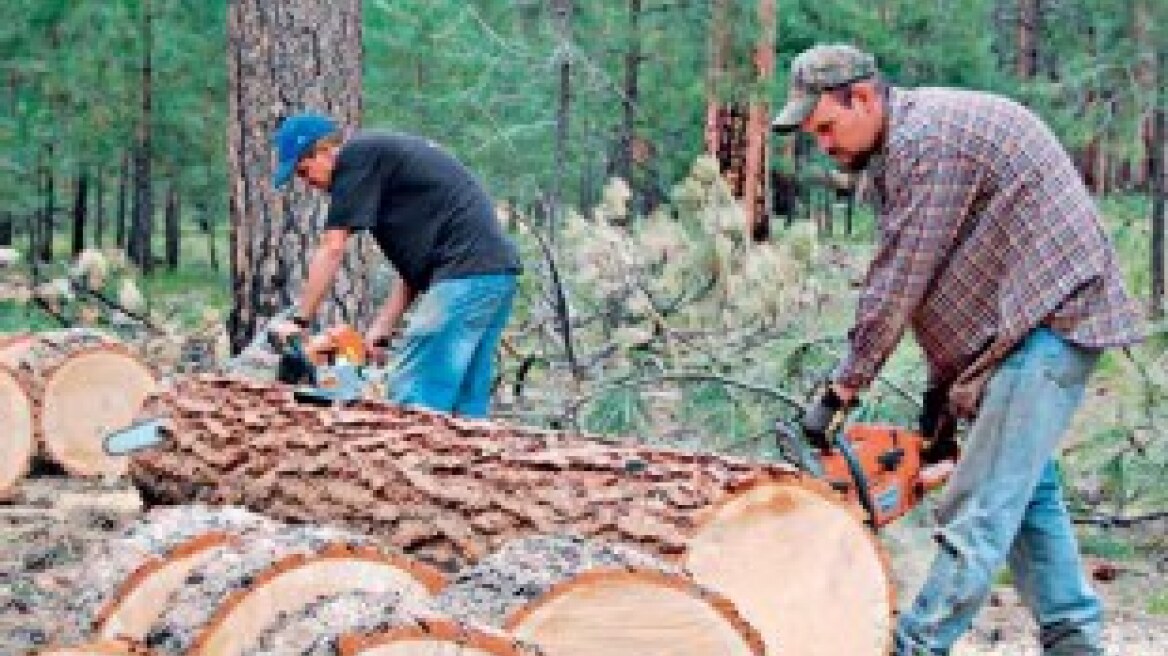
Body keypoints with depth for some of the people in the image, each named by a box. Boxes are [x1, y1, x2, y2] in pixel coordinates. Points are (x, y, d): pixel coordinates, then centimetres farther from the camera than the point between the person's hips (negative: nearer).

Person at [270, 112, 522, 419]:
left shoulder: (356, 155, -2)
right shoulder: (386, 155, 25)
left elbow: (332, 250, -4)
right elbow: (415, 263, 21)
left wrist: (299, 321, 3)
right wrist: (379, 332, 16)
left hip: (466, 273, -10)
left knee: (412, 400, -9)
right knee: (465, 405, 11)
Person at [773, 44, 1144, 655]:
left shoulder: (924, 138, -17)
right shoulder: (900, 149, 14)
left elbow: (897, 286, -18)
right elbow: (926, 282, 14)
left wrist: (841, 391, -12)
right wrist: (942, 386, 9)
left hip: (1049, 322, -11)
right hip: (1026, 329, 11)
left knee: (981, 510, -10)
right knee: (1028, 491, 15)